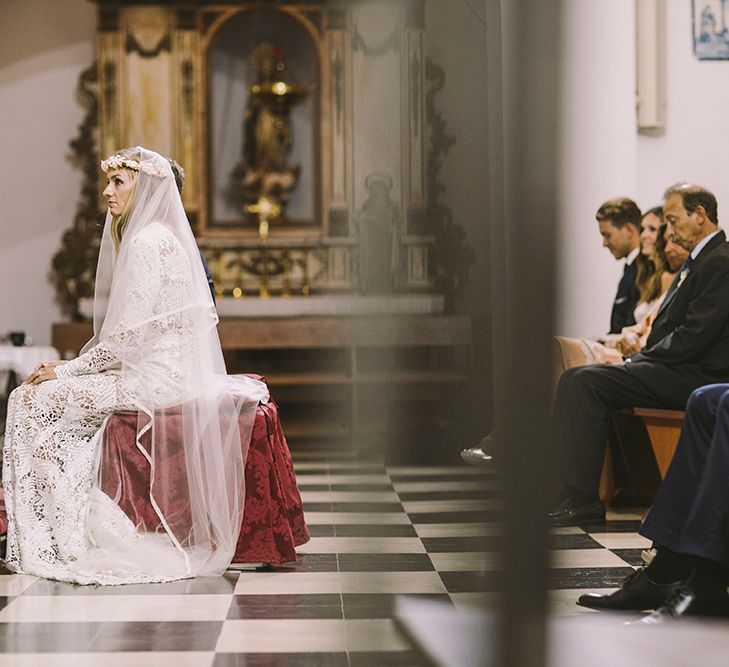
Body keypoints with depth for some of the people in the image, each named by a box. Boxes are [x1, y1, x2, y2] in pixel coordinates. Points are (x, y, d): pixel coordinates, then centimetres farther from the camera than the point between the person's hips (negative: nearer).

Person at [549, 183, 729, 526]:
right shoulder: (696, 261, 21)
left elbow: (693, 337, -20)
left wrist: (637, 360, -13)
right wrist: (636, 358, 4)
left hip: (694, 377, -10)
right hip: (674, 370, 10)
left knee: (588, 382, -22)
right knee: (575, 378, -1)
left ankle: (582, 498, -20)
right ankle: (561, 482, -7)